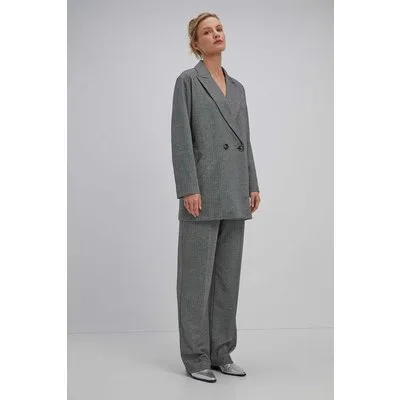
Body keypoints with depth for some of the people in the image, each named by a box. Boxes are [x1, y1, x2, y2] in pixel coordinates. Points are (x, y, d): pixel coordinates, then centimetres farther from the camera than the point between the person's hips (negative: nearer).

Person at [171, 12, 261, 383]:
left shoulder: (237, 87, 17)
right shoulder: (187, 81, -3)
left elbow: (245, 140, 17)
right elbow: (181, 139, -10)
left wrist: (253, 185, 10)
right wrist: (189, 189, -17)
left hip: (234, 194, 7)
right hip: (204, 191, -7)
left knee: (228, 275, 10)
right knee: (197, 276, -1)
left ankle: (222, 352, 21)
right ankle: (196, 357, 9)